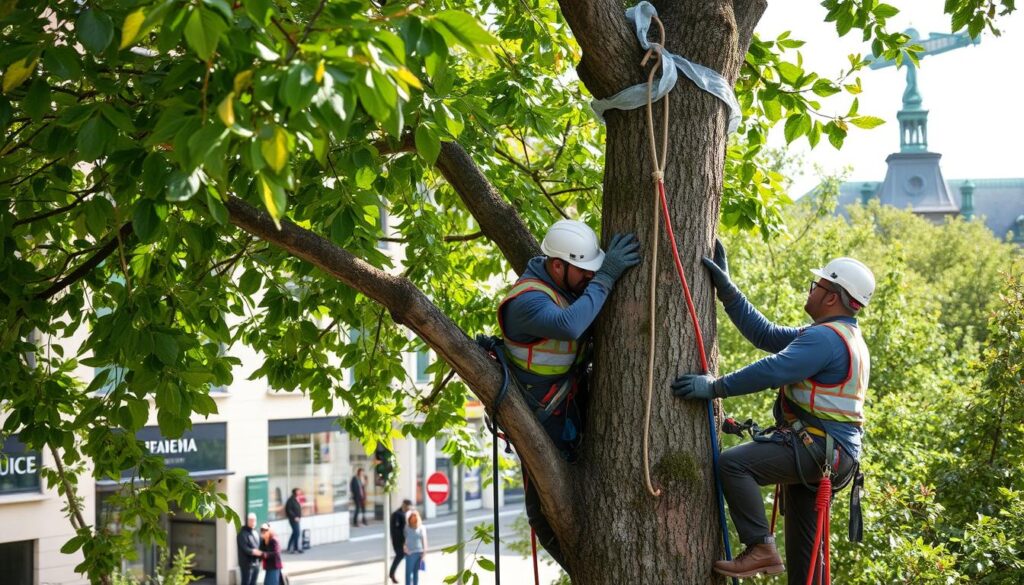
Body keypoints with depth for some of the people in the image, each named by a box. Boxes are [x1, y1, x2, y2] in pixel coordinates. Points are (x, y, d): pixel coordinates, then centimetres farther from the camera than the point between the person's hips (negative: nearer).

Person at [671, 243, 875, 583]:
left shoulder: (826, 338, -16)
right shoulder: (841, 336, 18)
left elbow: (772, 370, -25)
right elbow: (765, 335, 14)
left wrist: (715, 387, -21)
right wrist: (726, 289, 10)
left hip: (816, 449, -11)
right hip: (826, 452, 11)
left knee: (733, 463, -23)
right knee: (802, 544, 15)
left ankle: (761, 549, -20)